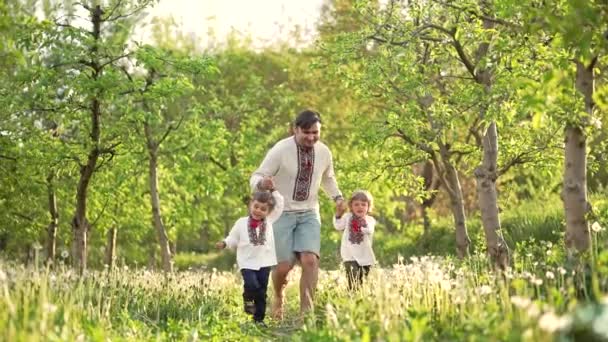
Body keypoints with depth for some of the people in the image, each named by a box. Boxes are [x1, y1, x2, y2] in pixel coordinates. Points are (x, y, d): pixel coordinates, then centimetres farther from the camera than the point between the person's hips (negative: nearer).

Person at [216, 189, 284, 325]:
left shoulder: (269, 221, 3)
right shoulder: (241, 223, -2)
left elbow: (280, 204, 5)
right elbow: (233, 239, 4)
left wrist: (272, 190, 0)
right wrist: (224, 243, -15)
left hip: (264, 263, 2)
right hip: (247, 263, -2)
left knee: (262, 292, 5)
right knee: (252, 285, -23)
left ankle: (259, 319, 15)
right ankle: (248, 299, 10)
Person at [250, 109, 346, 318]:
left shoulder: (324, 152, 0)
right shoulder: (280, 150, -14)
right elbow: (256, 177, -13)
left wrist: (337, 197, 3)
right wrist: (261, 183, -37)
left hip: (309, 214, 3)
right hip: (282, 213, -3)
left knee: (310, 260, -18)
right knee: (284, 265, -7)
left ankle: (306, 311, -12)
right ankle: (279, 297, 27)